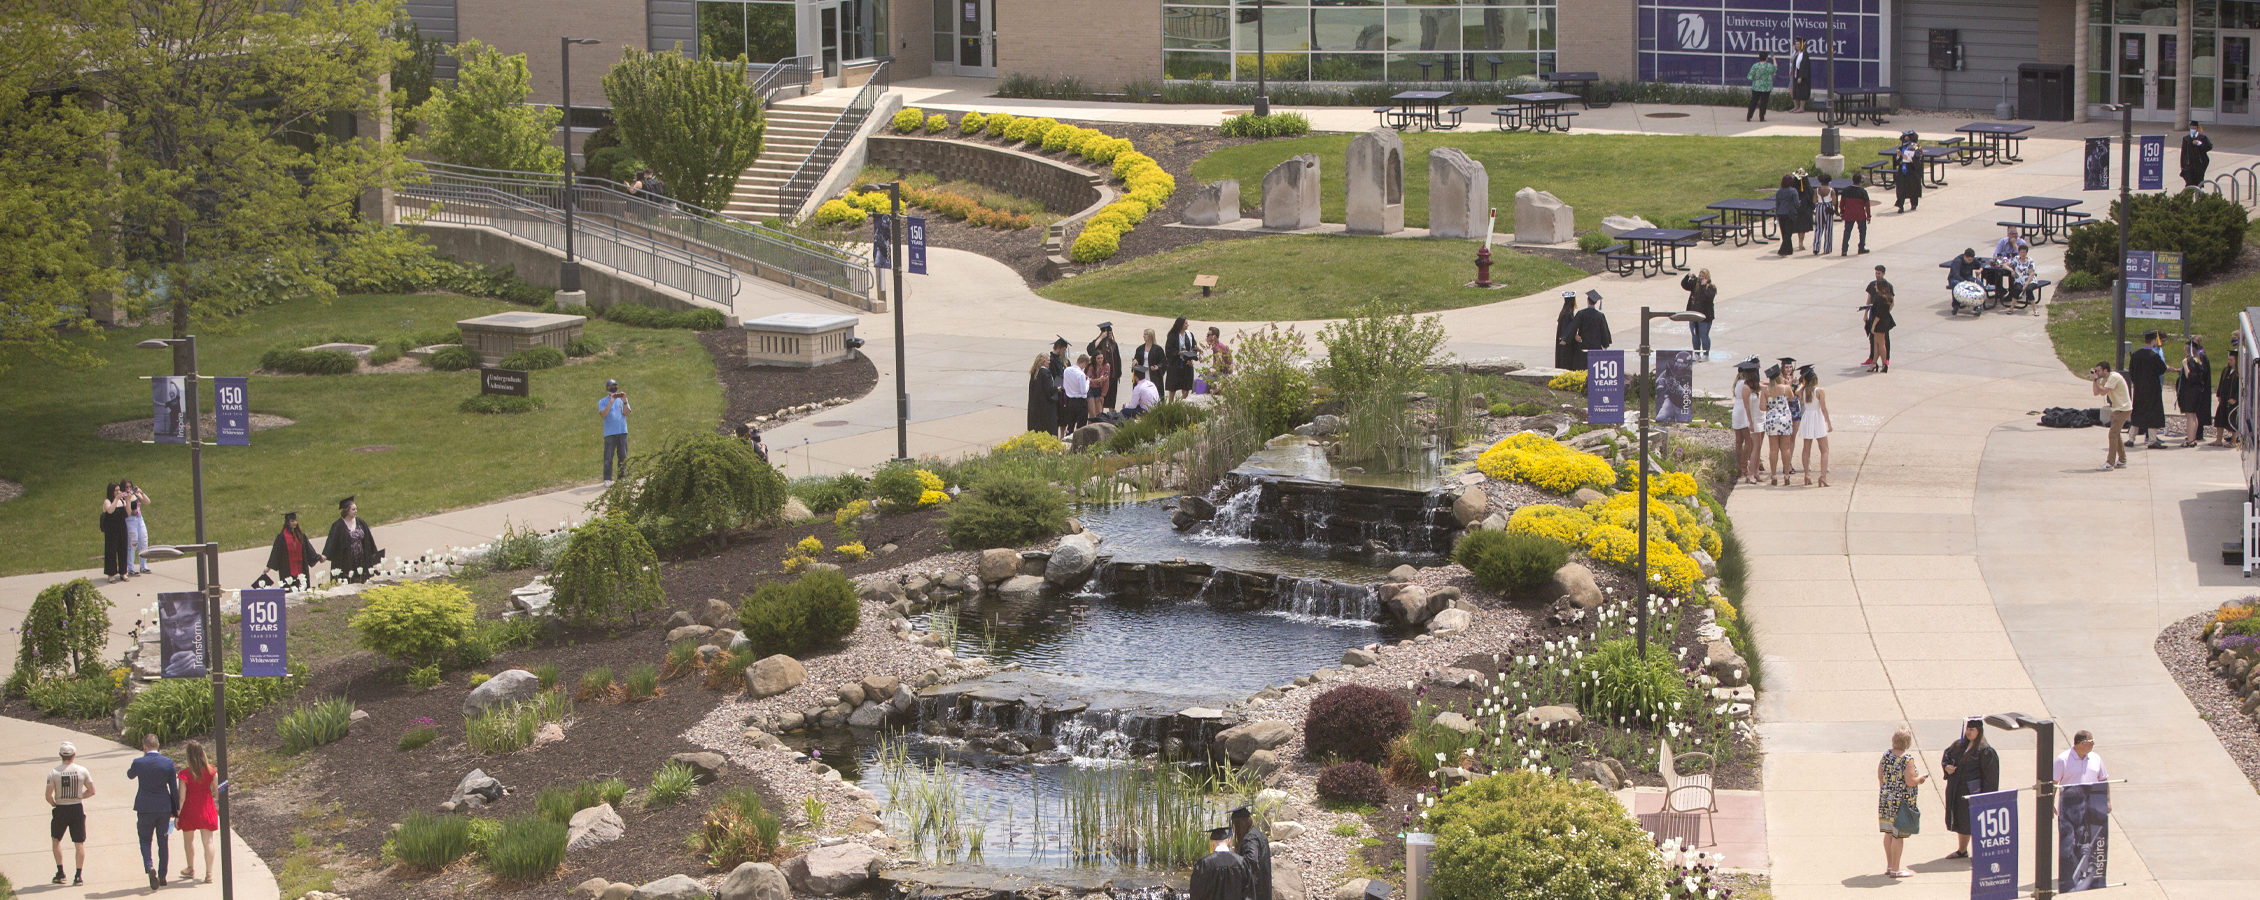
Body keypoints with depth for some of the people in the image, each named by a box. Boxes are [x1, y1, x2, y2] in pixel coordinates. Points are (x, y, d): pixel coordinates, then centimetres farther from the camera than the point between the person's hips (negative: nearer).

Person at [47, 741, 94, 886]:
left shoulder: (53, 772, -9)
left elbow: (48, 795, -11)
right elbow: (91, 791, 1)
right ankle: (78, 875, 2)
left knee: (56, 840, 18)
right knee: (79, 843, 7)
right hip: (77, 809, 1)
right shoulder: (82, 771, -4)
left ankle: (60, 872, 13)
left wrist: (54, 804, 8)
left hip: (60, 809, -1)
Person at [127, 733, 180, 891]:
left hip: (145, 807, -2)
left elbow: (130, 775, 13)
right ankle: (162, 876, 17)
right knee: (163, 842, 13)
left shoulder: (138, 762, -10)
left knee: (145, 839, 10)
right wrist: (175, 810, 8)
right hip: (164, 807, 2)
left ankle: (149, 866, -16)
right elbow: (174, 788, -1)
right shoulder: (168, 762, -6)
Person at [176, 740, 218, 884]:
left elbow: (181, 797, -16)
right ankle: (209, 873, 5)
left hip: (190, 810, -2)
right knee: (208, 841, 7)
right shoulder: (210, 771, -10)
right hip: (206, 809, 2)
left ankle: (191, 869, 33)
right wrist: (220, 805, 15)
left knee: (188, 839, 20)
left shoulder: (185, 774, -18)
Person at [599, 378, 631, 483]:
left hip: (622, 431, 2)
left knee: (623, 456, 4)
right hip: (609, 433, -2)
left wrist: (624, 402, -14)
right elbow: (603, 415, -9)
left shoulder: (621, 400, 12)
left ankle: (622, 476, 11)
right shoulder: (603, 402, 6)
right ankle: (607, 479, -3)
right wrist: (610, 402, -16)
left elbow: (627, 413, 0)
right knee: (608, 456, -5)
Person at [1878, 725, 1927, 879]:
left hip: (1886, 797, 7)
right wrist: (1920, 779, 0)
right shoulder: (1908, 759, -18)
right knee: (1898, 835, 0)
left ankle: (1889, 865, 25)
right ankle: (1895, 869, 6)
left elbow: (1880, 777, 10)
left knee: (1889, 833, 16)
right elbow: (1910, 782, -21)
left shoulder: (1886, 755, 2)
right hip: (1902, 801, -7)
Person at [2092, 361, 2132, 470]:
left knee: (2113, 435, -12)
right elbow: (2096, 392, 6)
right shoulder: (2104, 379, 10)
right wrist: (2094, 379, -3)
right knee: (2116, 435, 16)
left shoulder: (2114, 377, -19)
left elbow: (2103, 392, -27)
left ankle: (2110, 464, -13)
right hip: (2117, 409, 10)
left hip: (2123, 409, -10)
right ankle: (2122, 461, 24)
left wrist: (2096, 379, -17)